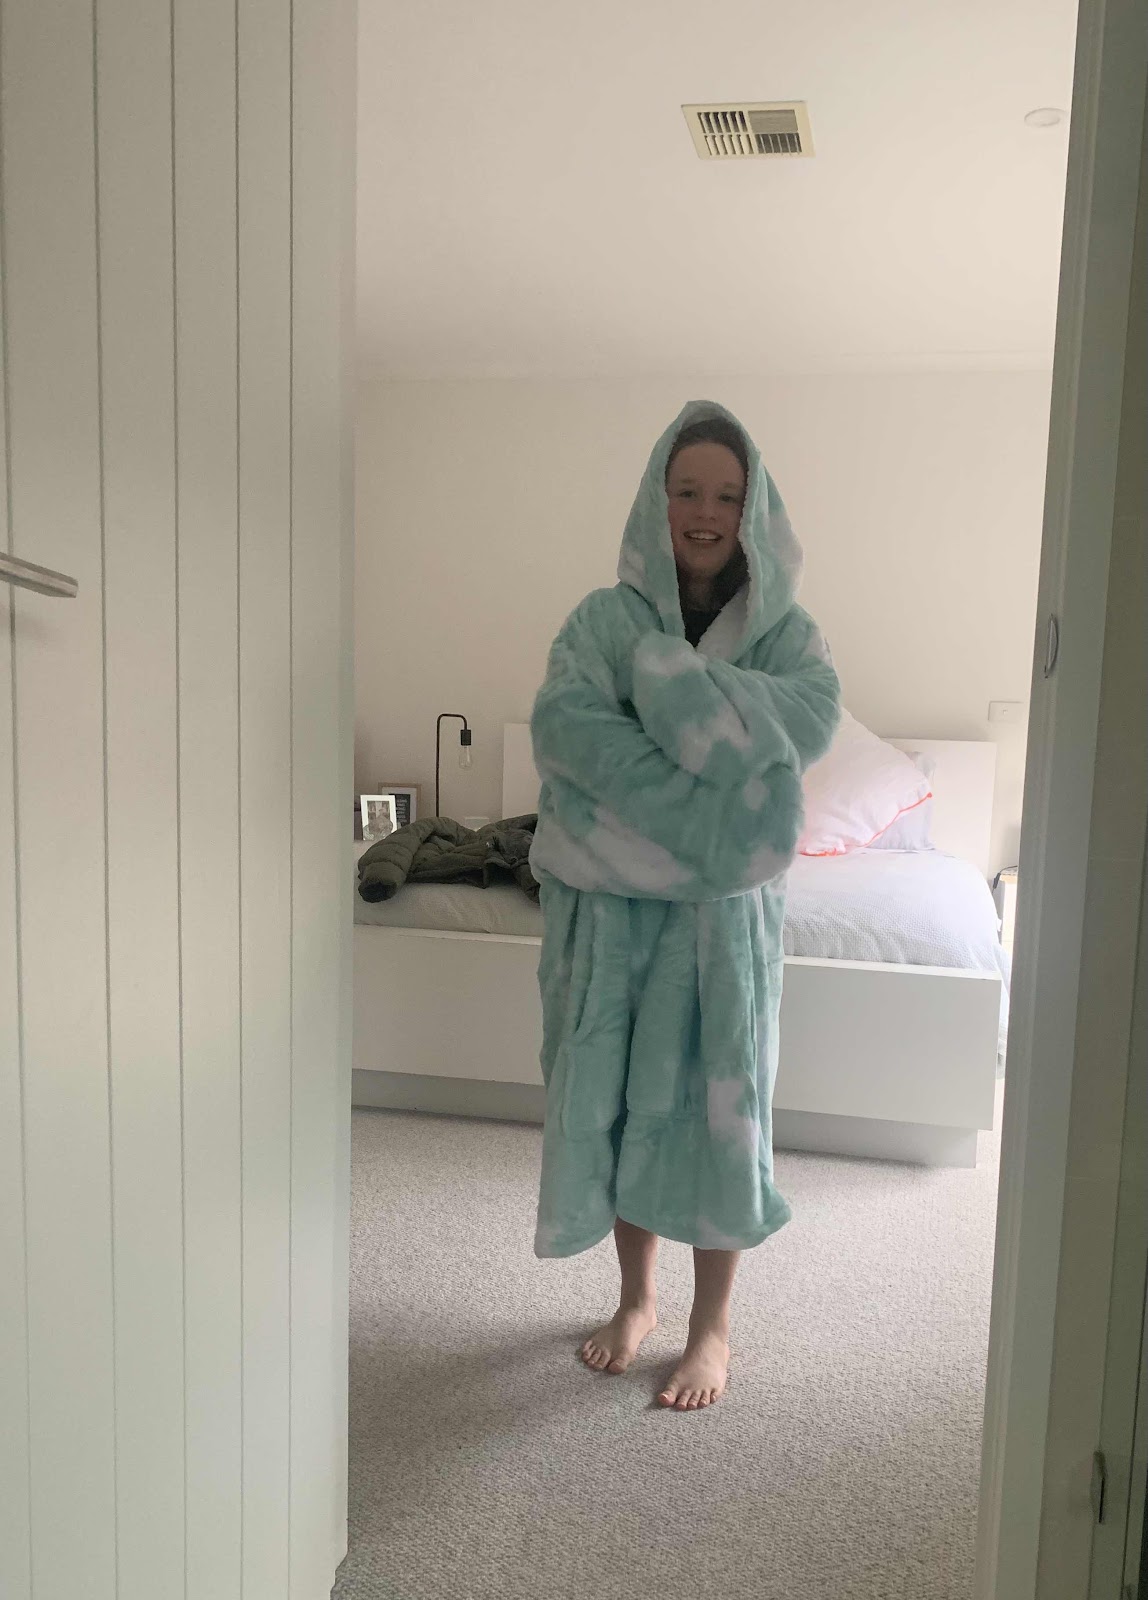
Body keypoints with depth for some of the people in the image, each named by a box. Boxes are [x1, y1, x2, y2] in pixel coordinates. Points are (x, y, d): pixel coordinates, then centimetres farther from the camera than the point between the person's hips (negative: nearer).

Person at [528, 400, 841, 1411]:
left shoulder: (784, 630, 2)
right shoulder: (605, 618, 0)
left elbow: (811, 721, -20)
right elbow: (561, 725, -19)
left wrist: (668, 674, -22)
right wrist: (708, 789, -27)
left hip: (726, 908, 0)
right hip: (610, 902, 1)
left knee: (714, 1100, 6)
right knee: (617, 1094, 10)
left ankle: (713, 1325, 26)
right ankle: (638, 1297, 33)